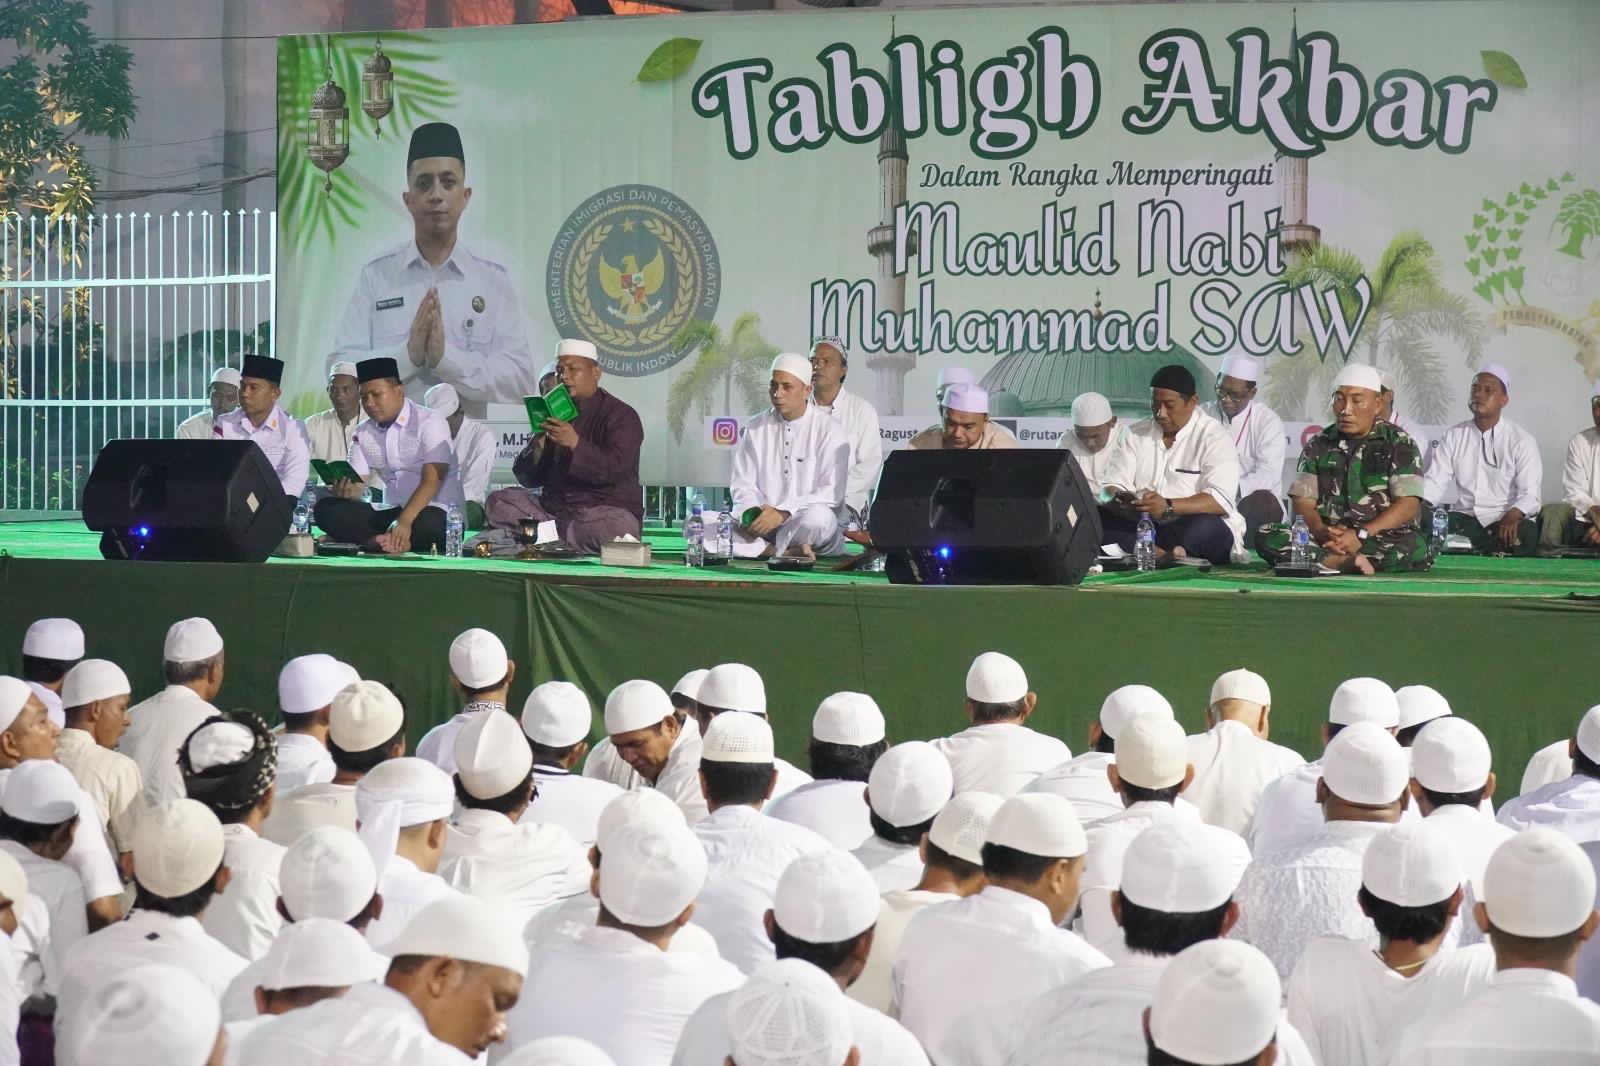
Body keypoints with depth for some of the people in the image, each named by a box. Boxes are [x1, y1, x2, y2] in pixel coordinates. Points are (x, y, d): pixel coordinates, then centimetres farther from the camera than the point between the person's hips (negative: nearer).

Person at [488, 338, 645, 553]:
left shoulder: (621, 415, -2)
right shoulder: (554, 414, 15)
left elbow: (615, 469, -19)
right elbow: (528, 479, 10)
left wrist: (576, 444, -32)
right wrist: (536, 448, -11)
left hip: (606, 509, -5)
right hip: (554, 509, 5)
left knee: (616, 529, -39)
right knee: (498, 502, -13)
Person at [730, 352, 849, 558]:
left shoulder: (828, 431, -1)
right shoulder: (754, 429, 12)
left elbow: (832, 492, -10)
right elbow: (742, 484, 10)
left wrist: (783, 512, -23)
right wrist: (752, 511, -15)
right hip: (760, 525, 3)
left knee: (817, 517, -40)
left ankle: (766, 551, -18)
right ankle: (788, 553, -31)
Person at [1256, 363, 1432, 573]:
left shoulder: (1399, 444, 4)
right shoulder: (1318, 446, 13)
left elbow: (1408, 505, -7)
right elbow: (1302, 502, 6)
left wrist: (1361, 535, -21)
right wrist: (1321, 532, -18)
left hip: (1385, 540, -2)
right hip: (1327, 540, 2)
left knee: (1415, 549, -37)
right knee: (1267, 537, -24)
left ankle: (1326, 561, -30)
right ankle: (1347, 562, -36)